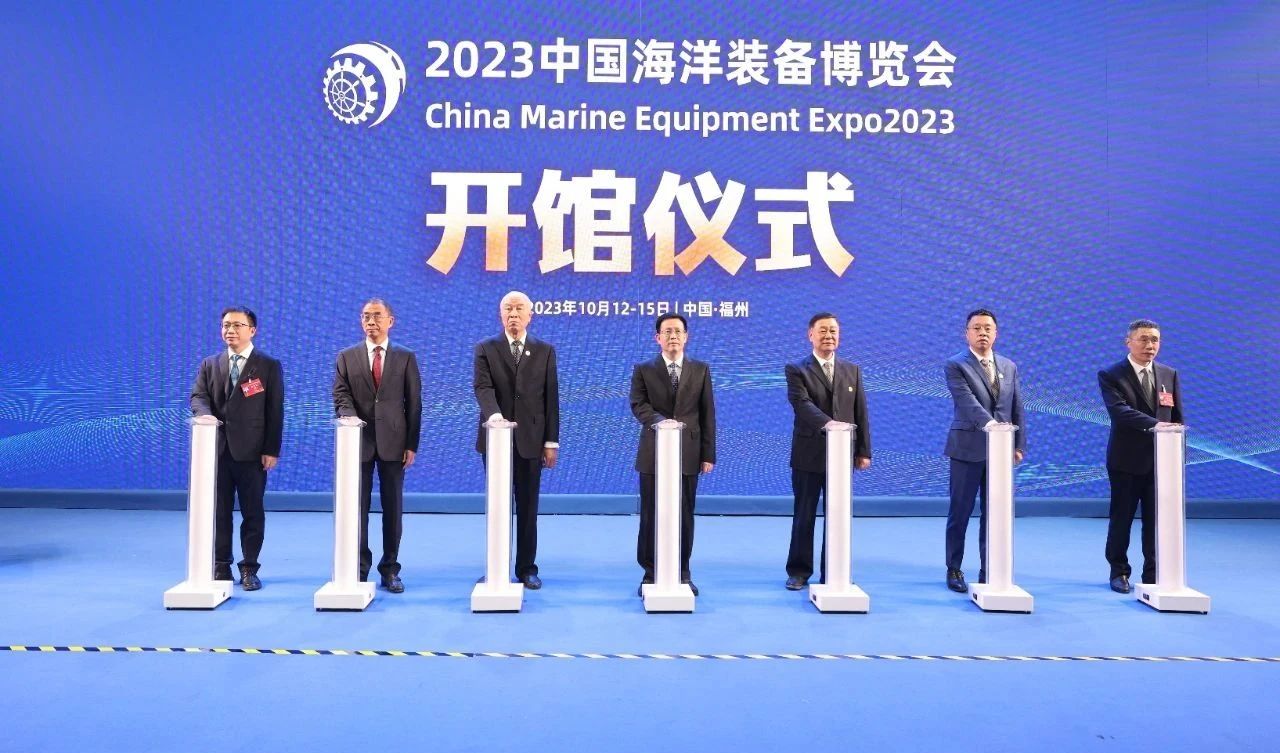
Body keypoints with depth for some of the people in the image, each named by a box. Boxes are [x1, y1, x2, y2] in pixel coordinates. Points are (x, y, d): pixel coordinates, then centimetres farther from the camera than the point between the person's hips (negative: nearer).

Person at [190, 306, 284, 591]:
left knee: (253, 512, 3)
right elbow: (198, 396, 5)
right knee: (218, 512, 8)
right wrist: (206, 415, -19)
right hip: (217, 448, 3)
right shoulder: (210, 364, 13)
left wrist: (272, 449, -8)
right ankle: (221, 567, 19)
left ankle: (249, 568, 12)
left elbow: (275, 410, -2)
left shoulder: (269, 366, 1)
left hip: (252, 451, -3)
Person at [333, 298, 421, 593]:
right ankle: (359, 568, 14)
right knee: (358, 506, 5)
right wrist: (350, 417, -20)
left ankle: (390, 569, 13)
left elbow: (414, 403, 3)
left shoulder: (406, 357, 6)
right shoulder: (346, 356, 9)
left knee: (393, 508, 4)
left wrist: (412, 444, -3)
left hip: (393, 443, 0)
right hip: (359, 441, 1)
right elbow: (341, 395, 2)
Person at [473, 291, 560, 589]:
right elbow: (482, 387, -12)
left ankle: (527, 569, 16)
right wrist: (494, 414, -32)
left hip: (531, 440, 1)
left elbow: (551, 398, 4)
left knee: (528, 509, 6)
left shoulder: (545, 351, 7)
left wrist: (551, 442, 0)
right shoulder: (485, 349, 4)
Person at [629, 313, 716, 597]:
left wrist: (708, 454, 1)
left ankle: (683, 573, 17)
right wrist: (659, 421, -27)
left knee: (685, 515, 5)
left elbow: (707, 413, 7)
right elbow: (638, 404, -7)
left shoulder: (701, 370, 9)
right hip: (653, 453, -1)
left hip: (688, 453, 1)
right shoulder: (643, 370, 6)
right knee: (651, 515, 4)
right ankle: (650, 573, 14)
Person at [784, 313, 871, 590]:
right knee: (804, 516, 6)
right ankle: (799, 571, 16)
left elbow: (861, 413, 10)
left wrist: (863, 451, 5)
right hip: (808, 455, -3)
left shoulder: (852, 370, 11)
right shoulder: (796, 370, -1)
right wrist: (827, 423, -35)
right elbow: (802, 403, -18)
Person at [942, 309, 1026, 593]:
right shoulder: (955, 365, -5)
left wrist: (1019, 444, 6)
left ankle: (989, 572, 17)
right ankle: (954, 570, 15)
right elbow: (967, 401, -19)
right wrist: (989, 423, -34)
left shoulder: (1009, 367, 12)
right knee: (960, 513, 4)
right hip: (968, 449, -4)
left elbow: (1018, 409, 13)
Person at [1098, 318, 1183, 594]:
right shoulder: (1110, 375, -5)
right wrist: (1154, 424, -33)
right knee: (1121, 519, 6)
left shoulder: (1170, 375, 10)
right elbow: (1119, 411, -20)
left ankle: (1153, 575, 17)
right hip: (1127, 460, -3)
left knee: (1157, 520, 6)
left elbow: (1178, 418, 11)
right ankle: (1119, 572, 20)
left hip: (1161, 460, 3)